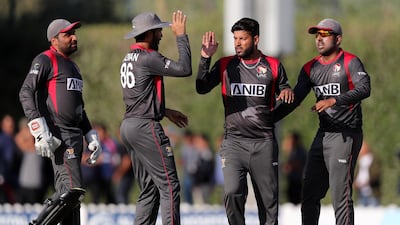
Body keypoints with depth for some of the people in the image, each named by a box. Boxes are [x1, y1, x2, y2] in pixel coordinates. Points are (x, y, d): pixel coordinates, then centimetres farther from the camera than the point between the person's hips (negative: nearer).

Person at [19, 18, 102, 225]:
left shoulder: (72, 66, 25)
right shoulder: (45, 60, -3)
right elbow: (26, 93, -14)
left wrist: (91, 137, 23)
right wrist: (40, 131, -23)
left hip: (75, 136, 9)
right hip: (57, 136, -9)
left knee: (68, 193, 6)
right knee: (72, 189, -20)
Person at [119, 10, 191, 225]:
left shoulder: (128, 59, 16)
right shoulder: (148, 58, -15)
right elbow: (184, 69, -19)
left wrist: (165, 111, 24)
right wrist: (181, 36, -10)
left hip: (128, 126, 10)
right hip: (146, 127, -10)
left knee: (149, 189, 12)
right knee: (169, 186, -8)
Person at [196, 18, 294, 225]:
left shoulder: (273, 66, 7)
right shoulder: (226, 65, 7)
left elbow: (285, 99, 17)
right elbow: (202, 88, -2)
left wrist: (287, 91, -7)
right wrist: (205, 57, -11)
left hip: (264, 144, 0)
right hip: (234, 142, 0)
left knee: (268, 198, 4)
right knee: (232, 193, -16)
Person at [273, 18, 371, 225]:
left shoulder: (350, 62, -6)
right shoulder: (311, 68, 13)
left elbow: (364, 88, -21)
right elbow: (294, 99, 11)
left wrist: (334, 101, -34)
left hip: (346, 136, -7)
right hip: (323, 135, 7)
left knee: (340, 193, -12)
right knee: (310, 192, 9)